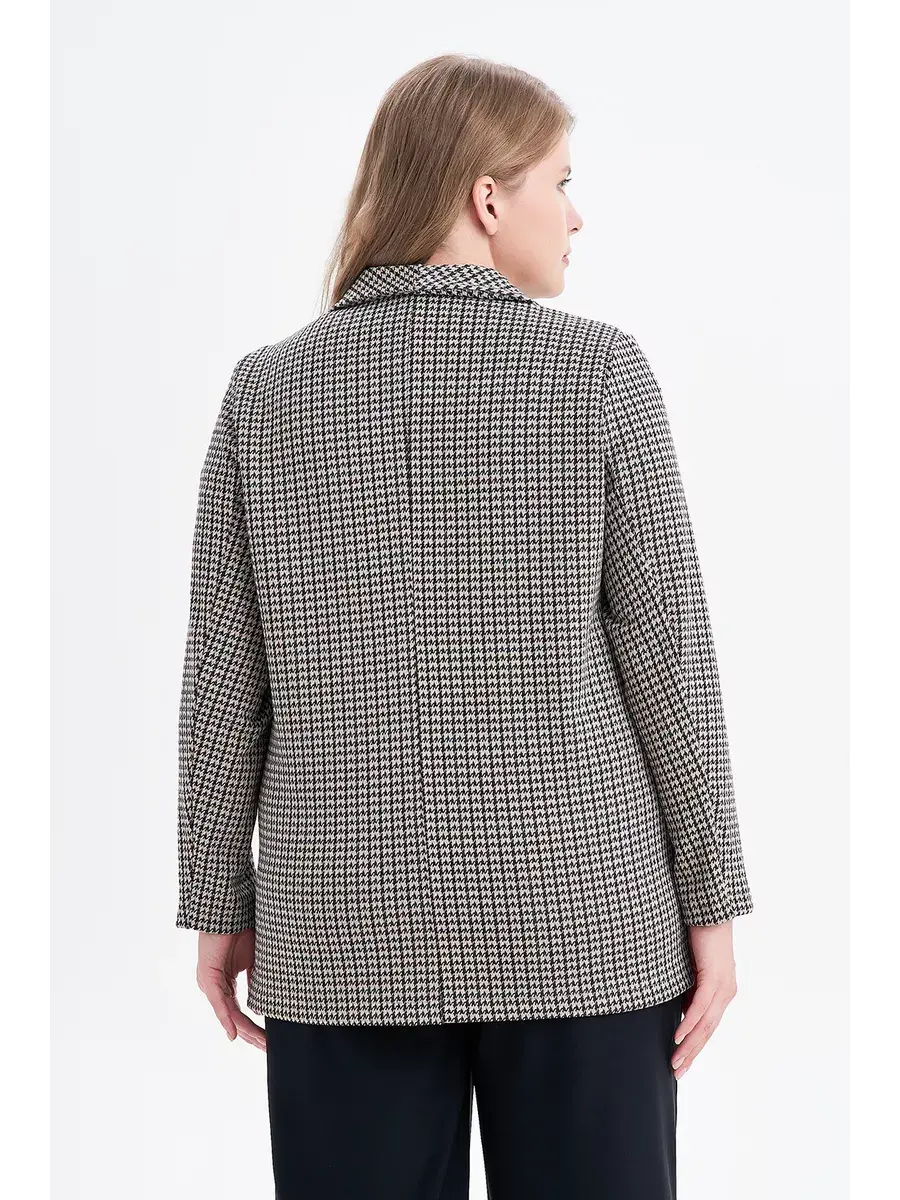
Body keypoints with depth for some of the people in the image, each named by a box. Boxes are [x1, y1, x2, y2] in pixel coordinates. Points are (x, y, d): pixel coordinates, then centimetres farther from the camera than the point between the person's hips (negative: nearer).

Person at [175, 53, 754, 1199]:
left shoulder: (267, 389, 0)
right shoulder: (598, 370, -5)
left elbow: (226, 677, 1)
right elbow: (667, 653, -5)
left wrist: (219, 903, 9)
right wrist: (710, 902, 2)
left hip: (346, 929, 2)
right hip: (577, 912, -1)